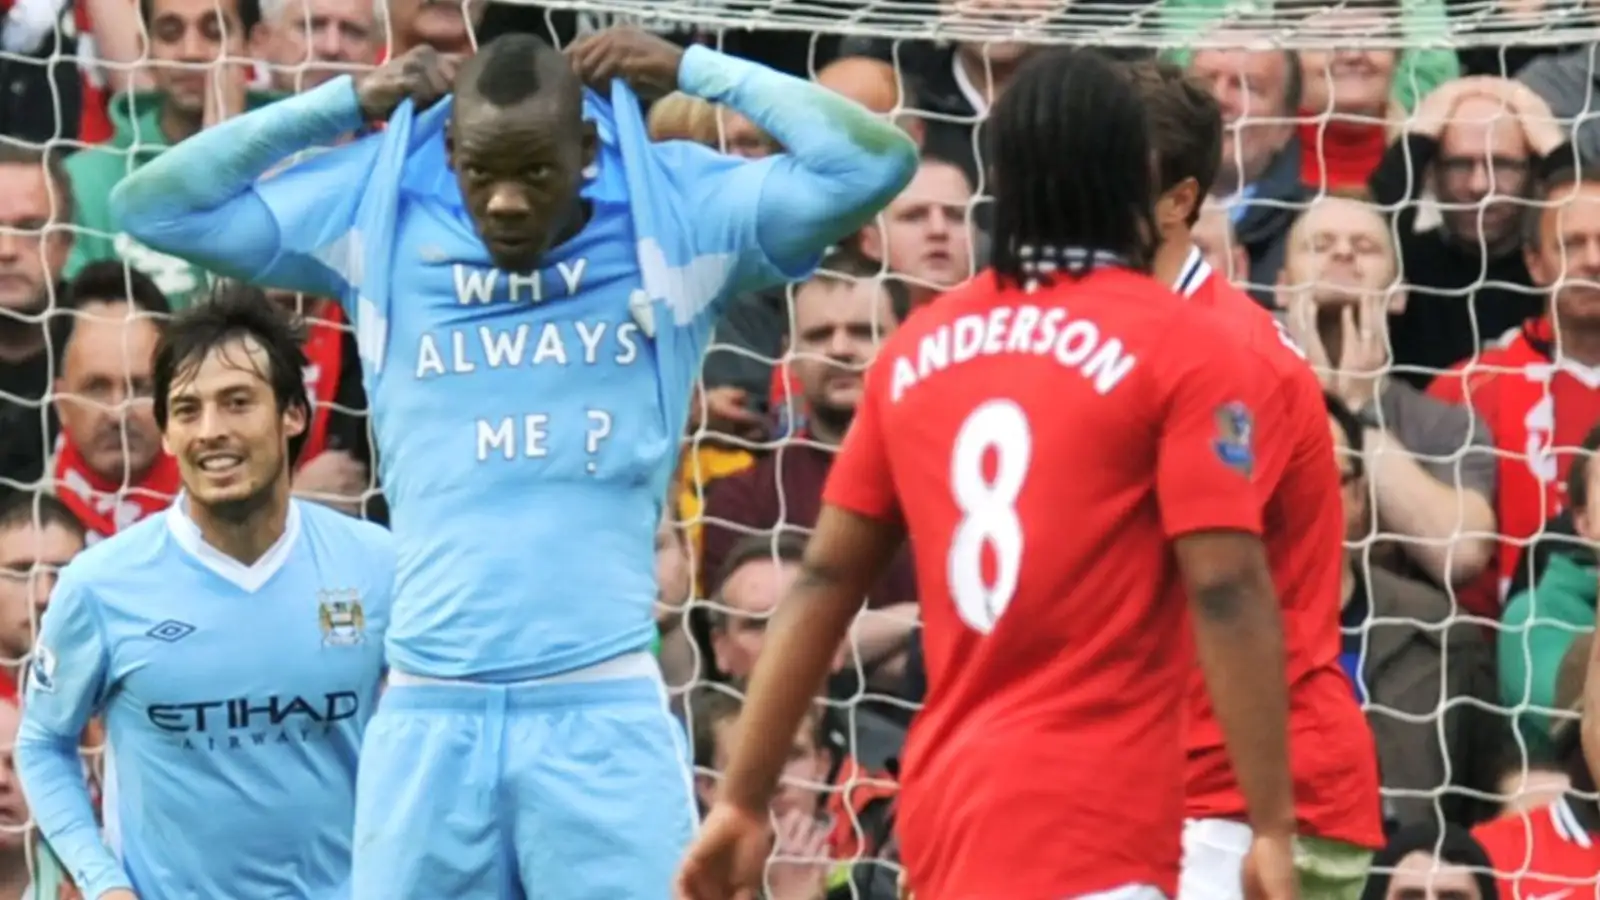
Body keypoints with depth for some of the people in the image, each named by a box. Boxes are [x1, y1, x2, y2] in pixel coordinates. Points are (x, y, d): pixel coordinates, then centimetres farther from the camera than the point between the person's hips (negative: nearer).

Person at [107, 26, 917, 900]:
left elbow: (875, 160, -5)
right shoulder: (375, 219, 8)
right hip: (428, 718, 2)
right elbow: (154, 204, 10)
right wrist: (348, 101, 7)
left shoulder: (678, 219, 3)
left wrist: (689, 69, 2)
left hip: (605, 710, -2)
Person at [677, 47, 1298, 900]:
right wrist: (1273, 827, -11)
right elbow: (1228, 594, -12)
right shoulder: (1181, 344, -5)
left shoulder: (918, 348, 12)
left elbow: (823, 581, 12)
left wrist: (743, 799, 15)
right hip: (1087, 821, -7)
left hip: (944, 802, 7)